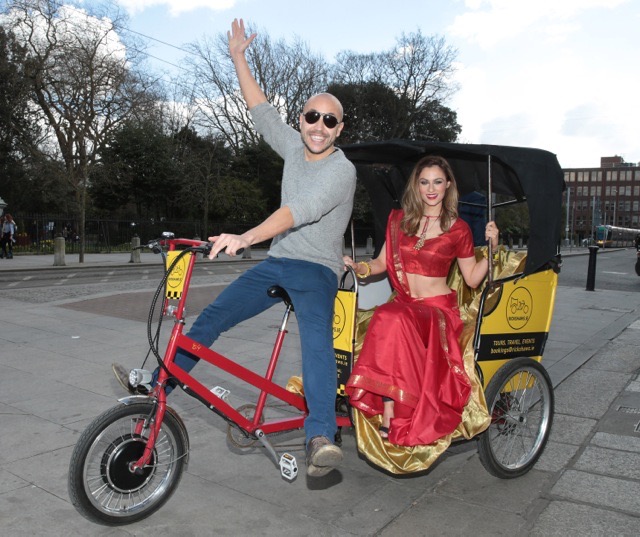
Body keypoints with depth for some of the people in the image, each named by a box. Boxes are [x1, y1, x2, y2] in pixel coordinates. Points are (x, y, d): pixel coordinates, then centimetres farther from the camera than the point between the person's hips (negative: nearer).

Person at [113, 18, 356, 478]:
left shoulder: (341, 169, -13)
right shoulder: (295, 147, 9)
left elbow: (300, 210, -29)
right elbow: (261, 109, 19)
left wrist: (245, 238, -40)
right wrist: (239, 57, 18)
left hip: (317, 269, -6)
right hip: (277, 263, 7)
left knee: (317, 337, -32)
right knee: (213, 317, 0)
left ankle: (321, 438, -36)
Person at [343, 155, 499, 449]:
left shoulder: (458, 229, 2)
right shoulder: (398, 219, 10)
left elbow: (472, 279, 5)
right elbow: (382, 262, 14)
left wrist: (492, 248, -8)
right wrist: (359, 267, -4)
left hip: (438, 308, -3)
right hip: (403, 303, 3)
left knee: (394, 319, -35)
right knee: (389, 317, -34)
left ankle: (389, 418, -29)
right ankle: (389, 416, -27)